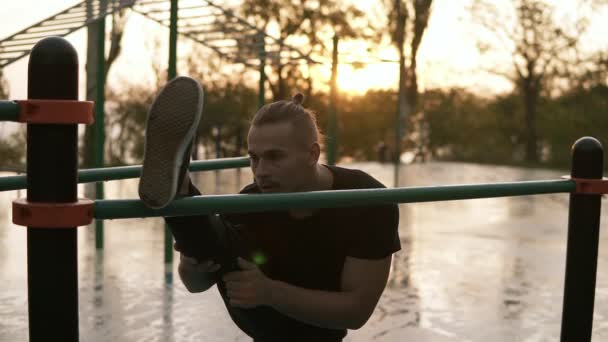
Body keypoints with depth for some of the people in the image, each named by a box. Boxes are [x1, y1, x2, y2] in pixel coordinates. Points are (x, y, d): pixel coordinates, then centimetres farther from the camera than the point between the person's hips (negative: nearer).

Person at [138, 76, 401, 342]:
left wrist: (269, 291, -38)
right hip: (263, 317, -1)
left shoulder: (370, 205, -24)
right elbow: (196, 284, -8)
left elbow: (357, 311, -26)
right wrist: (194, 264, -33)